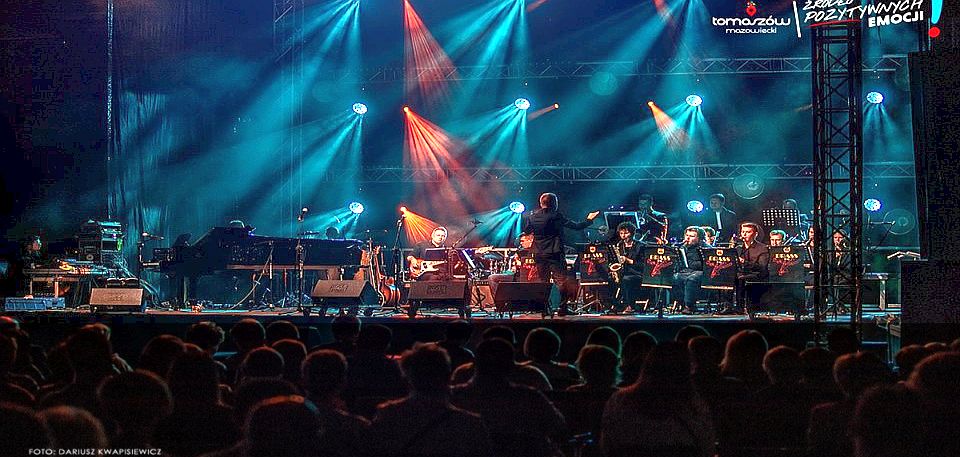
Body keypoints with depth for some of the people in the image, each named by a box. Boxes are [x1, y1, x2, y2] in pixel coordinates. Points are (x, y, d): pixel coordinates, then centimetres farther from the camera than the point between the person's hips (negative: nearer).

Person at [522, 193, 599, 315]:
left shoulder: (532, 217, 2)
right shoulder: (557, 216, -9)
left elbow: (526, 232, 15)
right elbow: (576, 226, -7)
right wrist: (589, 220, 8)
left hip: (539, 255, 4)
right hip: (555, 254, -4)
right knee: (561, 282, 1)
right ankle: (563, 308, -4)